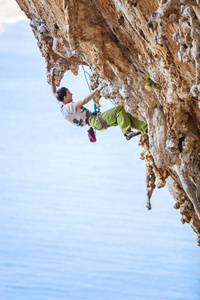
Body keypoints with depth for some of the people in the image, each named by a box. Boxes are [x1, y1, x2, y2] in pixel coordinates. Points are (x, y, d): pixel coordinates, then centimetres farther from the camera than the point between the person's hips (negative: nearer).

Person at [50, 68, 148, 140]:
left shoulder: (62, 106, 15)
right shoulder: (68, 108, -14)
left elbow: (54, 92, 27)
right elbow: (84, 101, -21)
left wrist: (52, 77, 26)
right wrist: (97, 89, -22)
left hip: (96, 120, 11)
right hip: (96, 121, -11)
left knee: (126, 116, 4)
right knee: (119, 109, -23)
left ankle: (146, 128, 3)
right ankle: (127, 132, -27)